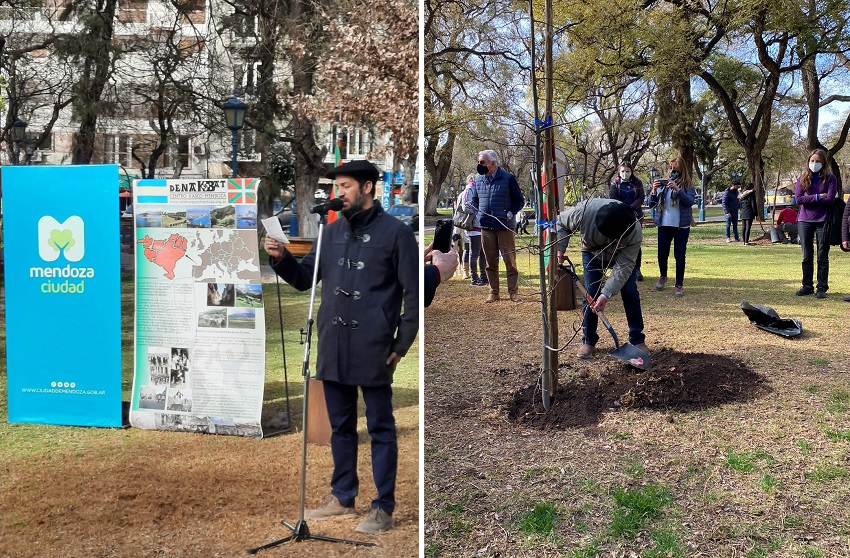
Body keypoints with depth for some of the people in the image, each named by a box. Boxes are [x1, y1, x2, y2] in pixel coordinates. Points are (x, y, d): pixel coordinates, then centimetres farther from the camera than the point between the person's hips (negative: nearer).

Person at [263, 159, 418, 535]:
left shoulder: (395, 232, -5)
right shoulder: (332, 232, 11)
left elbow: (413, 293, -5)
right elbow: (305, 278, 16)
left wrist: (402, 345, -8)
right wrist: (281, 259, -4)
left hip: (373, 350, -6)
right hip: (333, 348, 6)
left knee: (381, 430, 4)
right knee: (340, 427, 17)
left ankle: (383, 509, 14)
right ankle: (342, 498, 31)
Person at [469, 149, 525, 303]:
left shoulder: (508, 178, -4)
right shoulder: (479, 180, 9)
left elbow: (519, 200, 2)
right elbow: (474, 200, 23)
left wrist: (511, 212, -12)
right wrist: (479, 213, 5)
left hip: (504, 226, -4)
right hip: (486, 227, 4)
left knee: (510, 261, 0)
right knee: (490, 262, 9)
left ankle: (513, 292, 7)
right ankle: (493, 292, 17)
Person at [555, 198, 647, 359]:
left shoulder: (635, 232, -40)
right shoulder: (584, 211, -41)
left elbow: (624, 266, -36)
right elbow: (561, 223, -20)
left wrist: (606, 294, -42)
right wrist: (559, 250, -31)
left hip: (623, 255, 0)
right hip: (592, 253, 1)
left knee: (630, 293, -7)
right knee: (590, 294, -6)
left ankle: (638, 340, 6)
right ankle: (588, 341, 6)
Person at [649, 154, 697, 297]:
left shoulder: (687, 186, 2)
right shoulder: (662, 184, 6)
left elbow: (690, 202, -15)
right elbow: (651, 204, 3)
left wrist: (677, 189, -27)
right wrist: (654, 190, -16)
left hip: (681, 226, -2)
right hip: (664, 225, 2)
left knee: (679, 256, 0)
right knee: (662, 254, 5)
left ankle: (679, 285, 8)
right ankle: (663, 277, 32)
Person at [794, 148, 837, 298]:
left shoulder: (830, 178, -1)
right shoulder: (803, 178, 7)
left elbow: (829, 200, -12)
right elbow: (798, 199, -5)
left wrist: (808, 199, -9)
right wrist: (818, 197, -12)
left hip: (822, 221, -2)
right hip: (805, 220, 3)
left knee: (822, 257, 2)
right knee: (807, 256, 7)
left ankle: (822, 288, 8)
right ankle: (807, 286, 15)